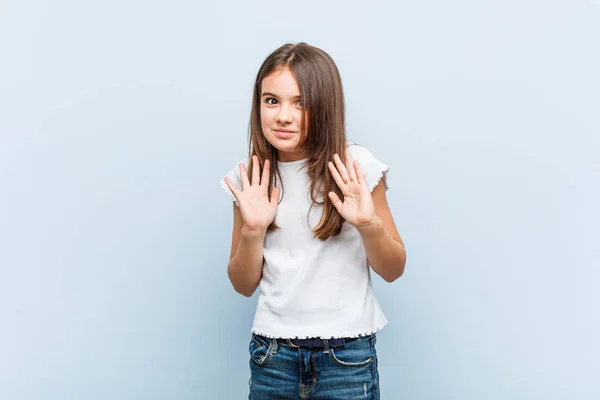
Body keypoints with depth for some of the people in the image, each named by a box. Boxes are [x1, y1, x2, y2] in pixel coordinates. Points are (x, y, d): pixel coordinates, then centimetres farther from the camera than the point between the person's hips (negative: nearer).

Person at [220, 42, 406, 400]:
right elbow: (244, 285, 3)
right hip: (272, 354, 2)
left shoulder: (356, 167, -9)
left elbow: (393, 270, -1)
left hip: (346, 356, -2)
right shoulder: (249, 177, -1)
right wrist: (252, 229, -14)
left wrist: (368, 223, -20)